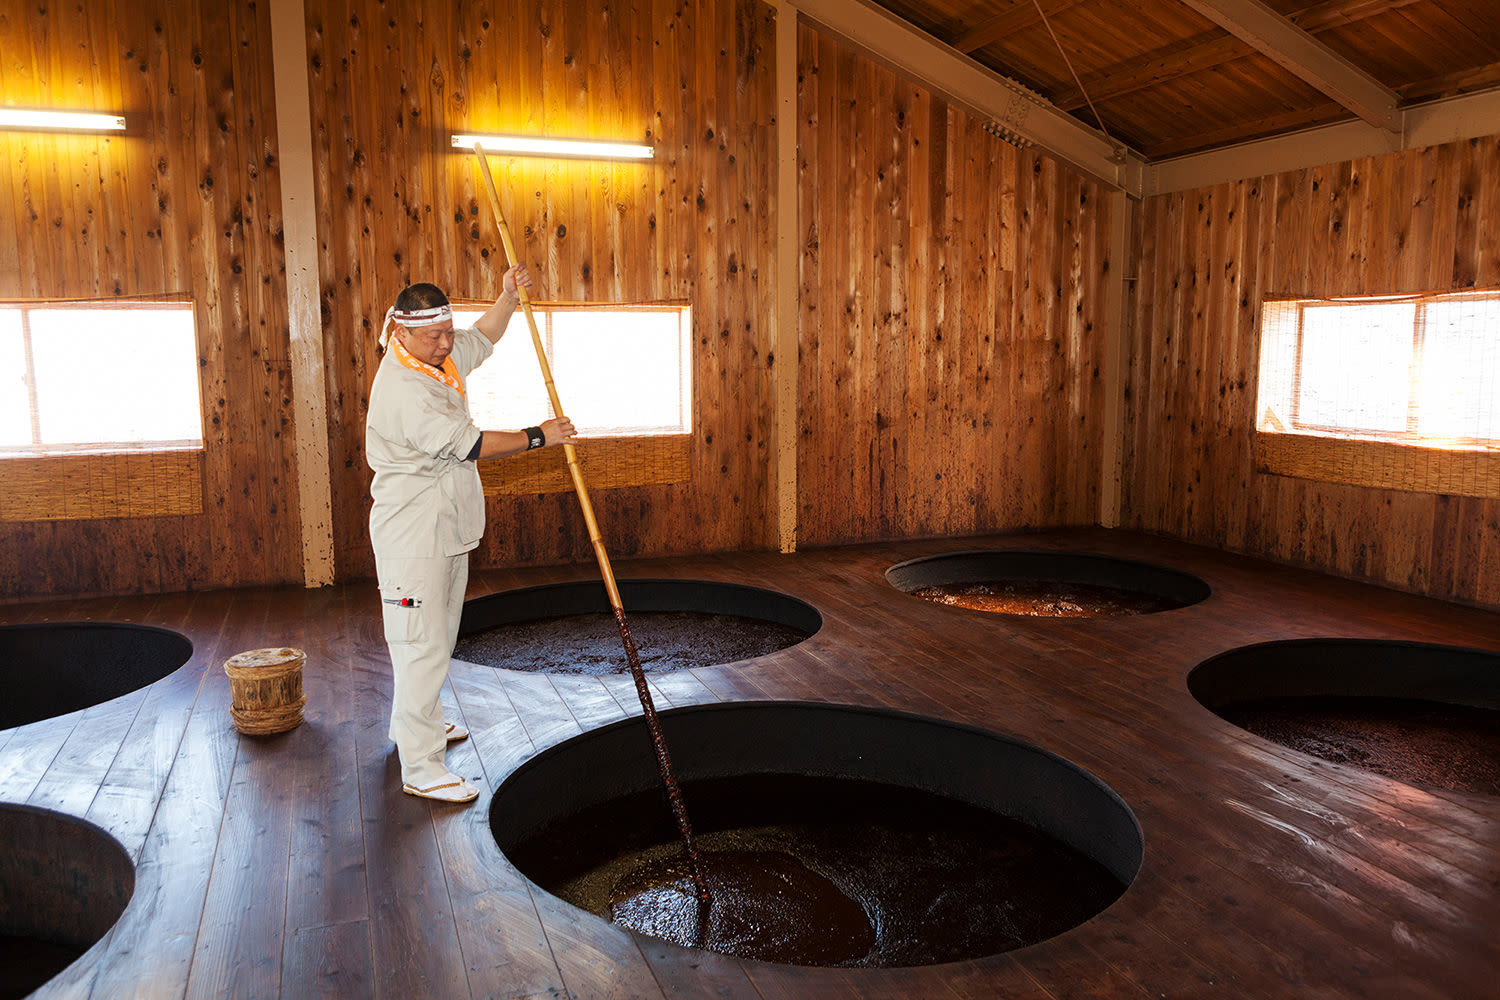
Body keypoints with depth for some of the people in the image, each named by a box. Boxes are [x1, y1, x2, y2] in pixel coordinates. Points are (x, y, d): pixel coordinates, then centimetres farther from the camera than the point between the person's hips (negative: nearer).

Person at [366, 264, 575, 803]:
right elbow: (472, 444, -23)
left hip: (447, 529, 10)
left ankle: (417, 722, 40)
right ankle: (421, 769, -3)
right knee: (422, 647, -8)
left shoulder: (440, 356, 6)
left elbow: (483, 338, 25)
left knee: (438, 639, 22)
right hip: (412, 536, -10)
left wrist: (508, 297, 7)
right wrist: (538, 436, -14)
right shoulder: (402, 389, -23)